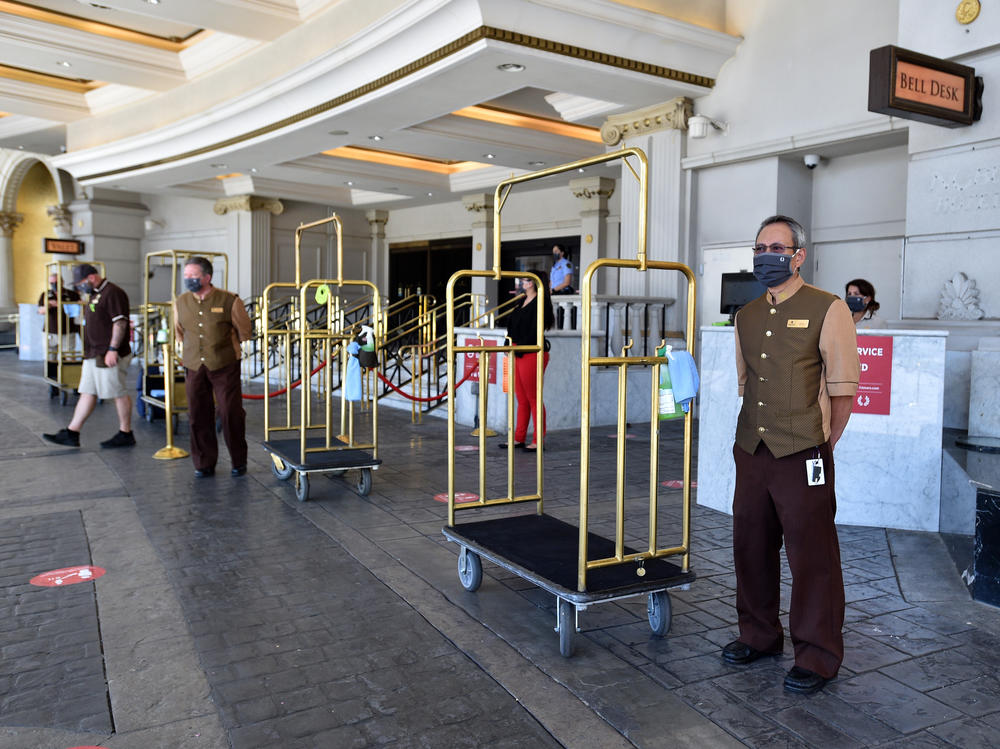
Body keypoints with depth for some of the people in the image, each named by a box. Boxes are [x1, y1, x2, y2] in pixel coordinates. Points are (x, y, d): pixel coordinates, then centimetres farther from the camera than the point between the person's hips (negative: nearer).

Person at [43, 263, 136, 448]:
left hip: (109, 356, -10)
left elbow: (120, 322, -20)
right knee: (87, 393, 10)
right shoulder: (94, 295, 19)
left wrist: (112, 349, -24)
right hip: (93, 355, 10)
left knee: (119, 393, -2)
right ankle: (71, 433, 12)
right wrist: (89, 353, 24)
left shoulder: (113, 293, -13)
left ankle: (126, 434, 7)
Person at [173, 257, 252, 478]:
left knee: (231, 414, -3)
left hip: (224, 366, -3)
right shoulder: (180, 303, 7)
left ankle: (238, 462, 13)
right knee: (198, 416, 4)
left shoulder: (229, 300, -6)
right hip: (194, 367, 4)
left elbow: (244, 332, 6)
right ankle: (204, 463, 17)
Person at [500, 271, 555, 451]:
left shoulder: (540, 302, -12)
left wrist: (520, 349, -17)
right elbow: (513, 326, 20)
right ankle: (519, 439, 19)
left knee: (533, 399, -2)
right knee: (521, 399, 12)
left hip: (531, 354, -9)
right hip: (518, 354, 9)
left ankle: (538, 441, 5)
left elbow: (535, 331, -19)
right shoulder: (523, 302, 17)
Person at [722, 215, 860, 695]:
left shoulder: (827, 310, -5)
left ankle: (817, 656, 17)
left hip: (802, 456, -6)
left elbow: (843, 388, -5)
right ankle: (759, 635, 32)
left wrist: (822, 448, -5)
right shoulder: (747, 316, 13)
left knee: (811, 555, 1)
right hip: (751, 453, 6)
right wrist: (749, 438, 12)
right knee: (751, 546, 14)